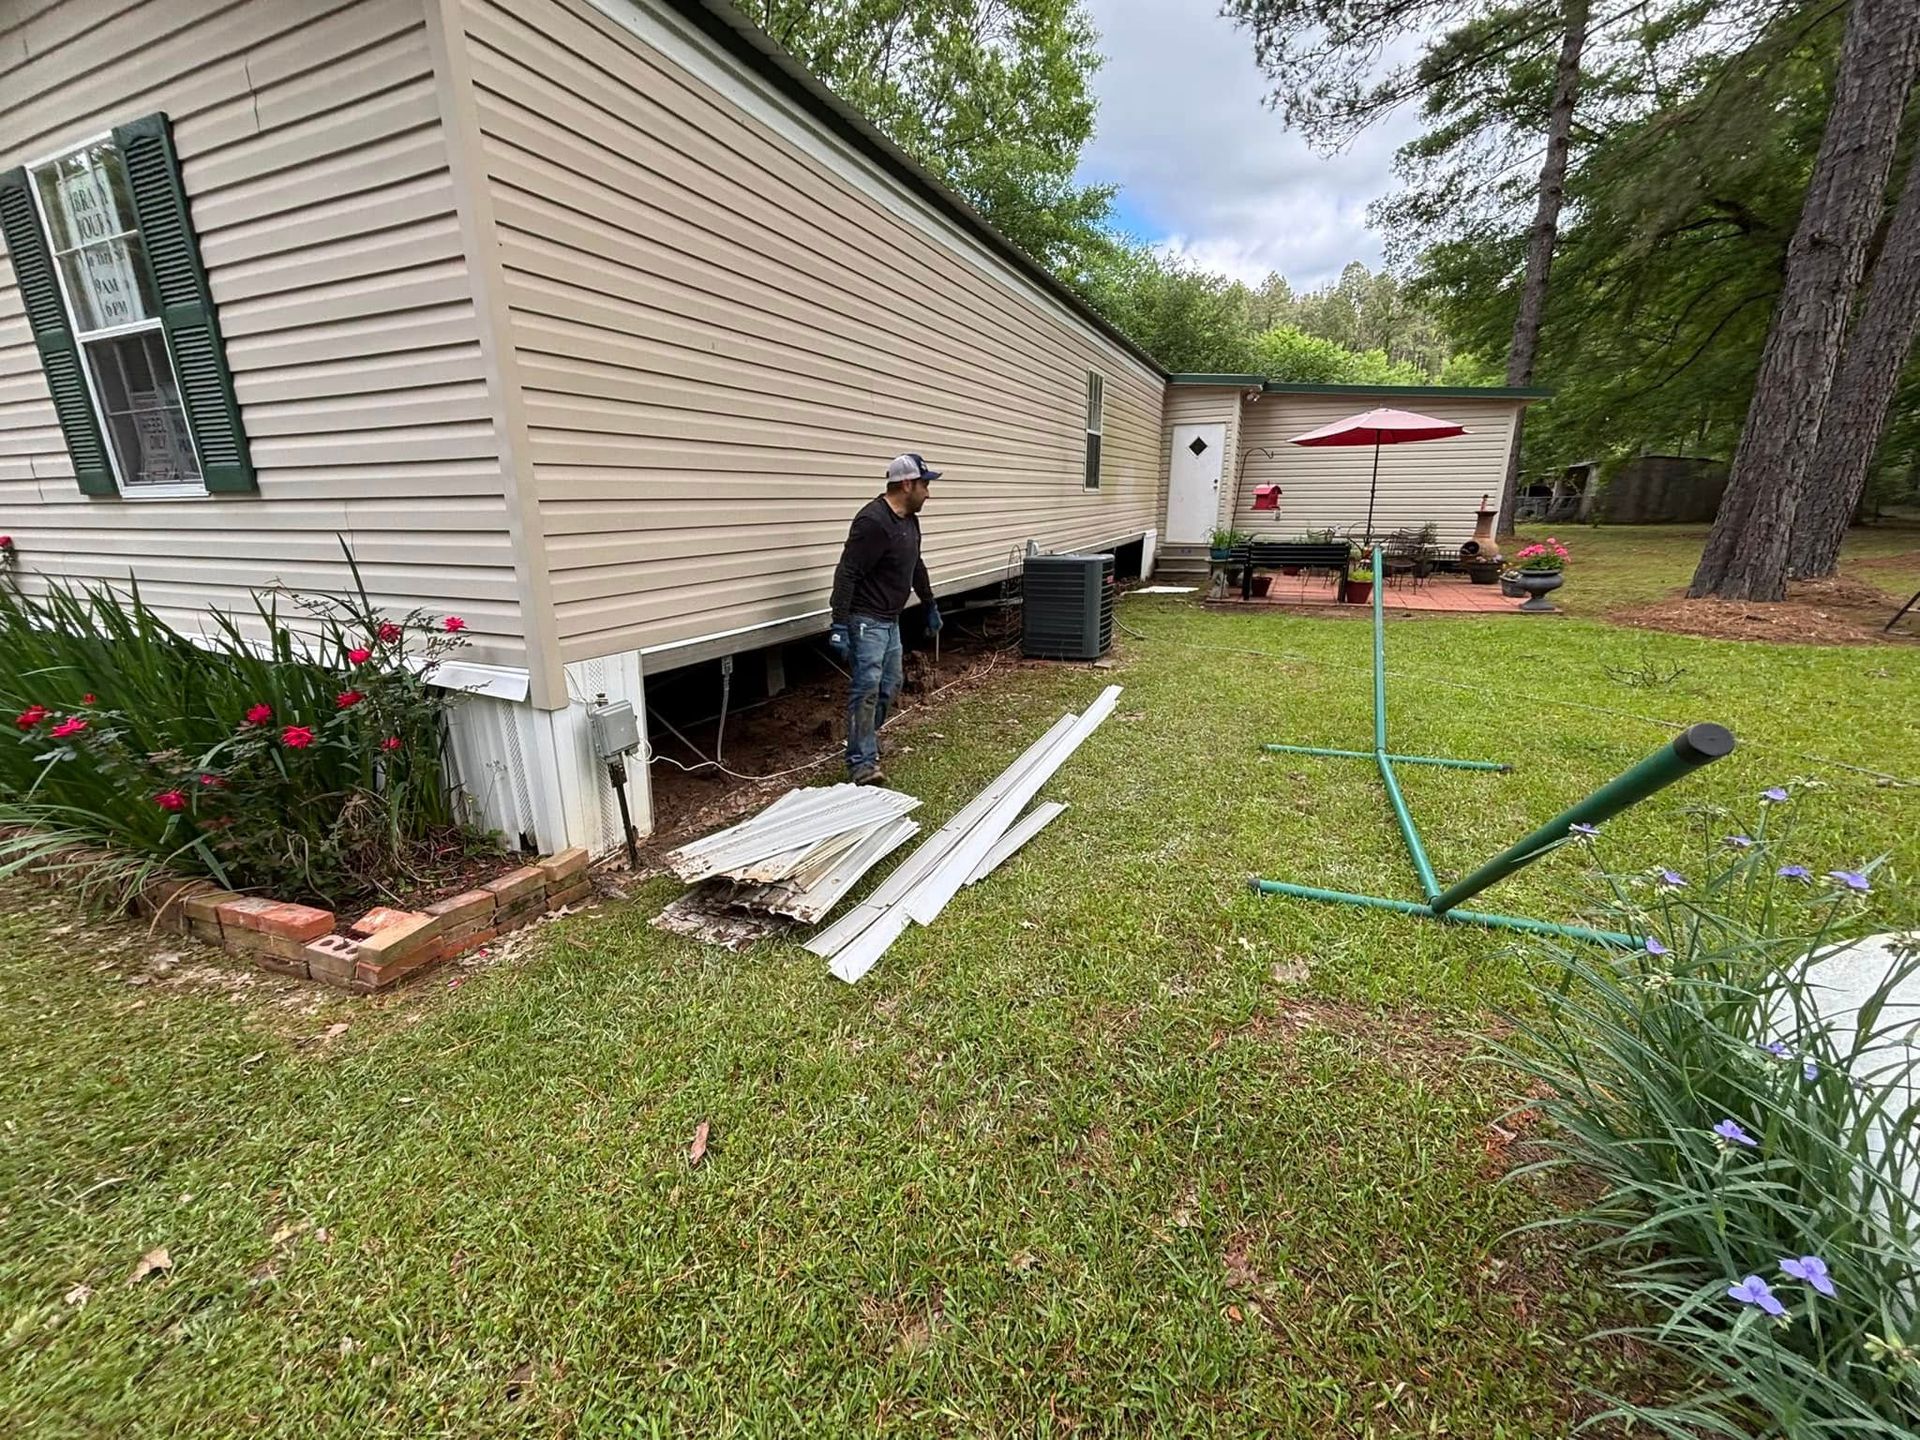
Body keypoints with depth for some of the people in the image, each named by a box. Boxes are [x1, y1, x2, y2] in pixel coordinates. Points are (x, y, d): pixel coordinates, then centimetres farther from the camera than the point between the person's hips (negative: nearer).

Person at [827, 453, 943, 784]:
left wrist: (930, 606, 30)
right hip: (866, 620, -10)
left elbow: (916, 567, 25)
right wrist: (839, 625, -26)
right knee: (866, 688, -10)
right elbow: (847, 573, -23)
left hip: (891, 620, 10)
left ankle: (867, 738, 32)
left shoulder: (909, 520, 11)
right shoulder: (873, 521, -20)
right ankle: (862, 762, -7)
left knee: (889, 686, 15)